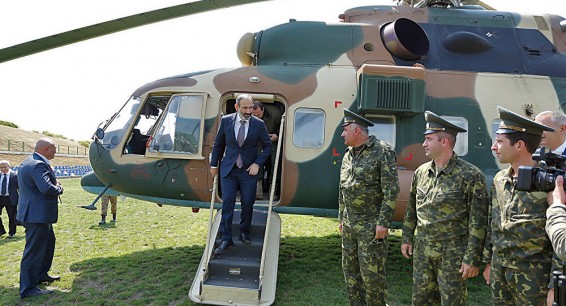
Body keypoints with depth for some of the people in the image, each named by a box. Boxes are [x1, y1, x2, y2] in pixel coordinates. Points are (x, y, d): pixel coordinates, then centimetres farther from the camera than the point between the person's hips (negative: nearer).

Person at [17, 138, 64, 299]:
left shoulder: (28, 162, 13)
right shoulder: (38, 164, -21)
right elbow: (46, 188, -33)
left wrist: (54, 184, 4)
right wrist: (59, 188, -13)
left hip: (37, 213, 11)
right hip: (37, 215, -11)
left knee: (48, 241, 24)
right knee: (34, 249, -3)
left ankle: (41, 275, 38)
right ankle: (28, 288, 6)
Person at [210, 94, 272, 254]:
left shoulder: (259, 124, -6)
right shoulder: (226, 120, -3)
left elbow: (267, 146, 4)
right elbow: (218, 144, 8)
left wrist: (257, 163, -6)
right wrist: (214, 164, 9)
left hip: (248, 170, 0)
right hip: (228, 169, 0)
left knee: (248, 203, 6)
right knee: (227, 203, -2)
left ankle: (244, 233, 27)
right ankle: (226, 239, 5)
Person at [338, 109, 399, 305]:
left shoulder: (383, 152, -11)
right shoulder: (348, 155, 11)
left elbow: (391, 190, -15)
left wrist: (383, 223, -18)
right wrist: (341, 218, 19)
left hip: (371, 226, -7)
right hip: (349, 224, 8)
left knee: (371, 272, -2)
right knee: (350, 269, 14)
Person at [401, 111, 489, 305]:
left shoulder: (470, 175, -12)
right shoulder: (420, 172, 5)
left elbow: (478, 222, -13)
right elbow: (411, 209, 15)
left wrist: (473, 259, -14)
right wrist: (407, 238, 14)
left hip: (453, 254, -5)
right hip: (422, 250, 6)